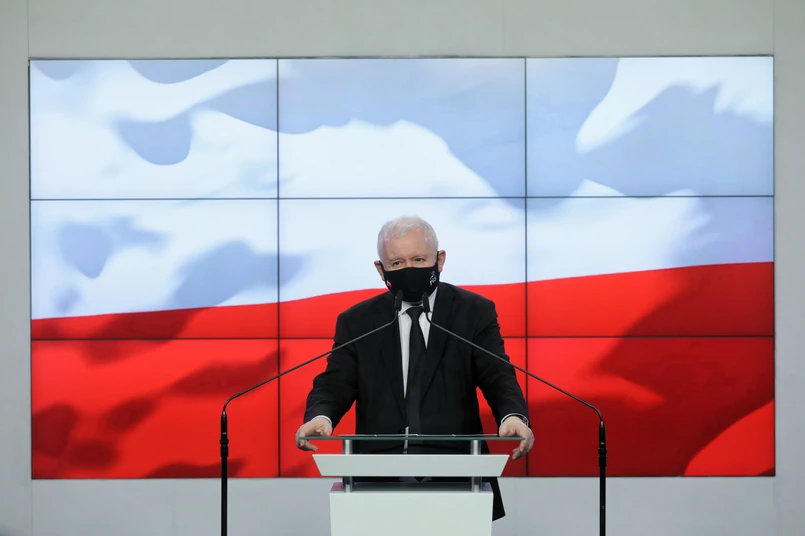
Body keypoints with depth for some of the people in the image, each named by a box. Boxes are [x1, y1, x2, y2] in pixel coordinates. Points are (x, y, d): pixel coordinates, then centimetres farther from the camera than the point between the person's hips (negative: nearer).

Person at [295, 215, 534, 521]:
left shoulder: (474, 312, 9)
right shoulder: (356, 321, 12)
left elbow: (498, 377, 0)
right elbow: (335, 383, 5)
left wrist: (513, 416, -22)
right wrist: (320, 417, -19)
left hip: (454, 465, 0)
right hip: (379, 470, 1)